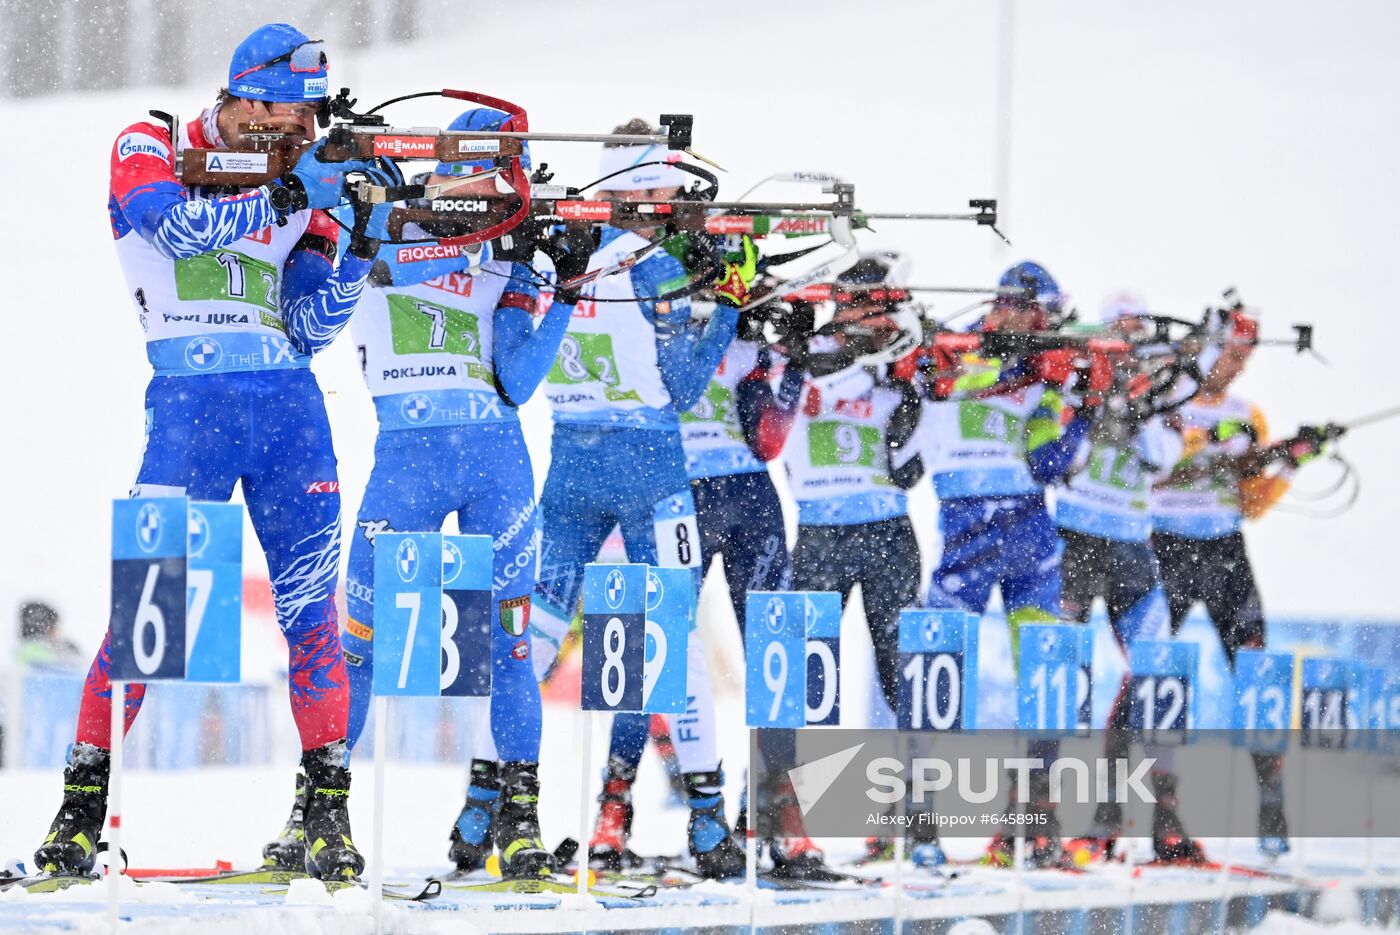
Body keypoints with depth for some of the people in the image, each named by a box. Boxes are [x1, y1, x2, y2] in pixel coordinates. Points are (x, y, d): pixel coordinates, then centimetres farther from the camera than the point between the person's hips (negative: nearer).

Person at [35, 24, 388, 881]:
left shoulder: (299, 186, 17)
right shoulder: (148, 153, 6)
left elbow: (309, 330, 13)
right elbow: (178, 226, -16)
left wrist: (358, 249, 0)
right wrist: (289, 190, -16)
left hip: (289, 402, 4)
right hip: (191, 399, -4)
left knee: (311, 605, -1)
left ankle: (329, 809, 3)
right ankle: (83, 802, -3)